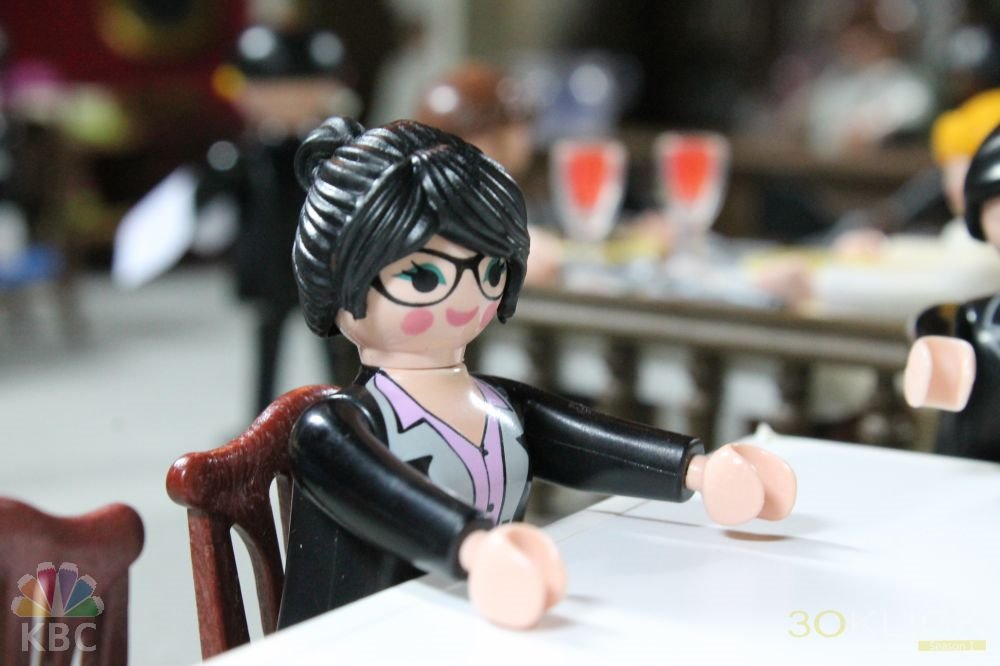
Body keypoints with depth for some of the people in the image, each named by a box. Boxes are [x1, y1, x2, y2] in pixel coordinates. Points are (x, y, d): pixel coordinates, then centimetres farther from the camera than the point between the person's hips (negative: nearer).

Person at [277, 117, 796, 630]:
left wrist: (696, 469, -14)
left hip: (494, 634, 4)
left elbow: (591, 445, 1)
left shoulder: (508, 410, 9)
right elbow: (388, 496, -28)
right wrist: (475, 546, -45)